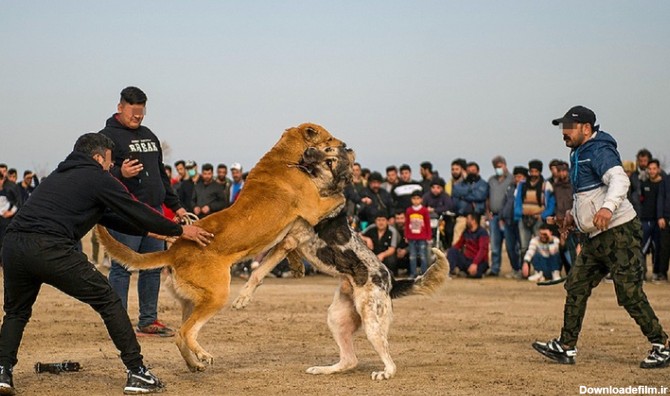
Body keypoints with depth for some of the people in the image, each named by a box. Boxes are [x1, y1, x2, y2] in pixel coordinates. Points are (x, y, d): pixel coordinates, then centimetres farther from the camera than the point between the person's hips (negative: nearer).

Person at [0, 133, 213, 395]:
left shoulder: (61, 175, 32)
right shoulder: (97, 178, 9)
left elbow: (109, 217, 38)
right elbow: (136, 211, 12)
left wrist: (153, 231, 42)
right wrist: (179, 230, 24)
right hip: (49, 248, -7)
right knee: (108, 302, 6)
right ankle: (136, 373, 6)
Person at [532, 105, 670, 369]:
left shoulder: (599, 151, -13)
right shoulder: (580, 154, 18)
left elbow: (619, 179, -31)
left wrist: (608, 207, -47)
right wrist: (575, 215, 24)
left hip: (619, 231, -10)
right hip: (597, 237, 10)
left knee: (629, 294, -10)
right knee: (576, 287, 9)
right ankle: (566, 347, 14)